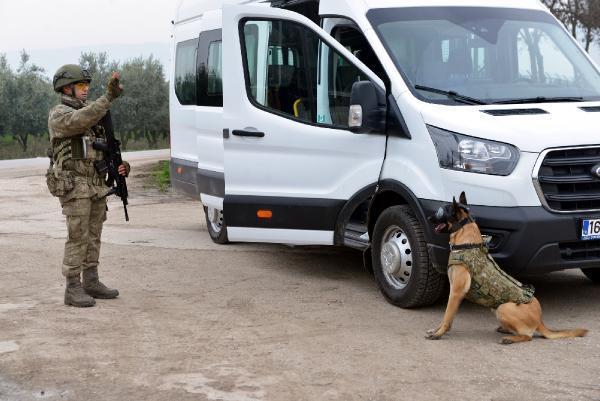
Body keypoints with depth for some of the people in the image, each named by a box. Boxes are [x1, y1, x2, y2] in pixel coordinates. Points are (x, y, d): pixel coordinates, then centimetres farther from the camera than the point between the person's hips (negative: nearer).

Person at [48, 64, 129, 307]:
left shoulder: (88, 113, 18)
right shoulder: (59, 115, -7)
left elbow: (102, 150, 21)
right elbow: (80, 121, -30)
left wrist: (118, 165, 2)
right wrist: (109, 97, -37)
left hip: (97, 185, 8)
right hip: (74, 186, -8)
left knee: (93, 236, 11)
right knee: (78, 237, -8)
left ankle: (91, 283, 19)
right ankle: (73, 290, -3)